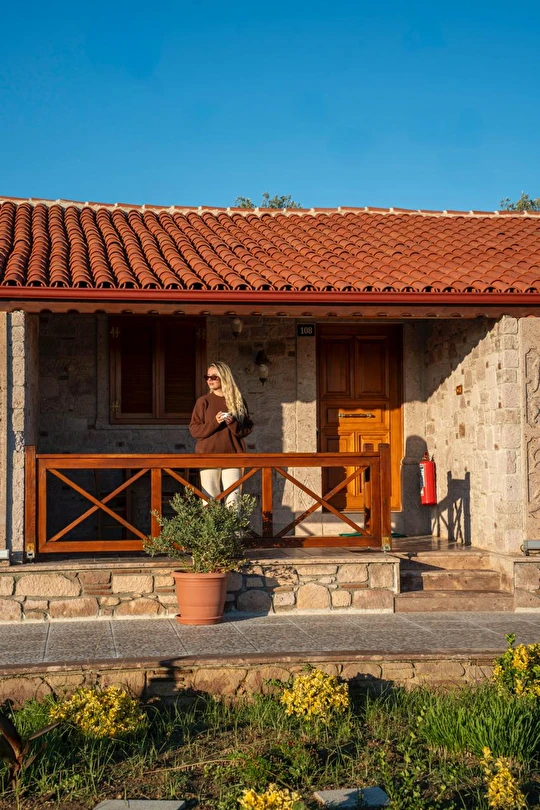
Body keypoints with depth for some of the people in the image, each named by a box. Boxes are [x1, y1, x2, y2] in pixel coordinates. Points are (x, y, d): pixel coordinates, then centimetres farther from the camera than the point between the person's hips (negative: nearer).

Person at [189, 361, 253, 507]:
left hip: (232, 456, 1)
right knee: (210, 500, -3)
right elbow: (194, 429, 2)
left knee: (233, 500, -3)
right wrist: (214, 423, -13)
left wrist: (233, 423, -10)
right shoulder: (203, 401, 5)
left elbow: (248, 428, 9)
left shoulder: (238, 401, 8)